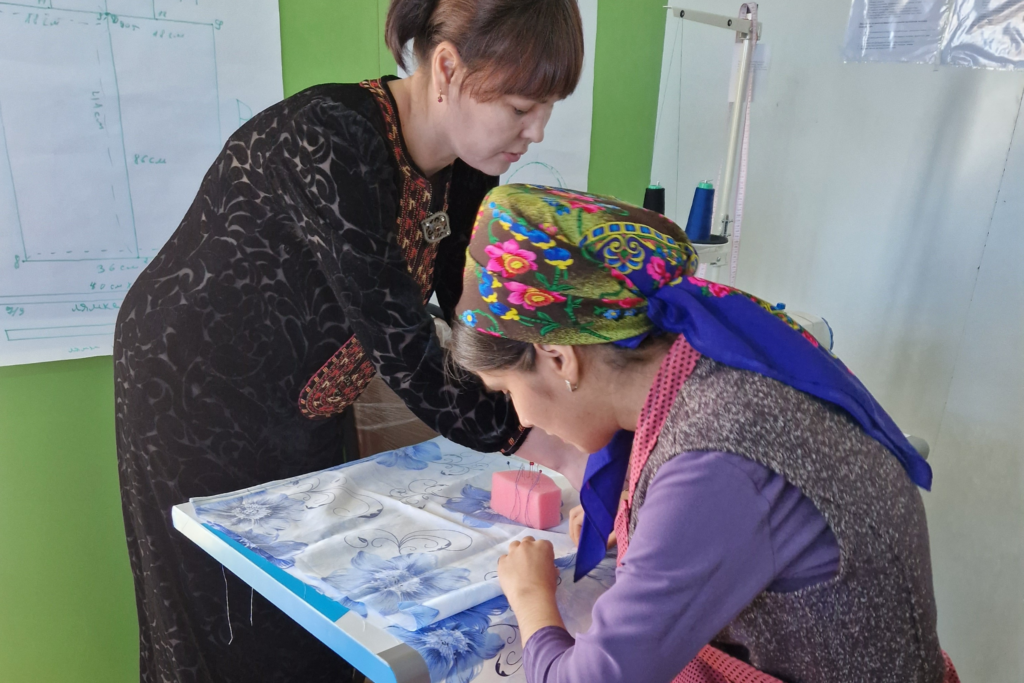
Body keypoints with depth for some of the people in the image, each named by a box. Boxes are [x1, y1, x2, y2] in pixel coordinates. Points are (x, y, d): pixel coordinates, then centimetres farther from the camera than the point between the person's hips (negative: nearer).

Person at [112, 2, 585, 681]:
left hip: (307, 407, 7)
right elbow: (396, 336, -33)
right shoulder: (330, 144, -32)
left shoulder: (464, 170, -8)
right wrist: (523, 435, -24)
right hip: (195, 394, -6)